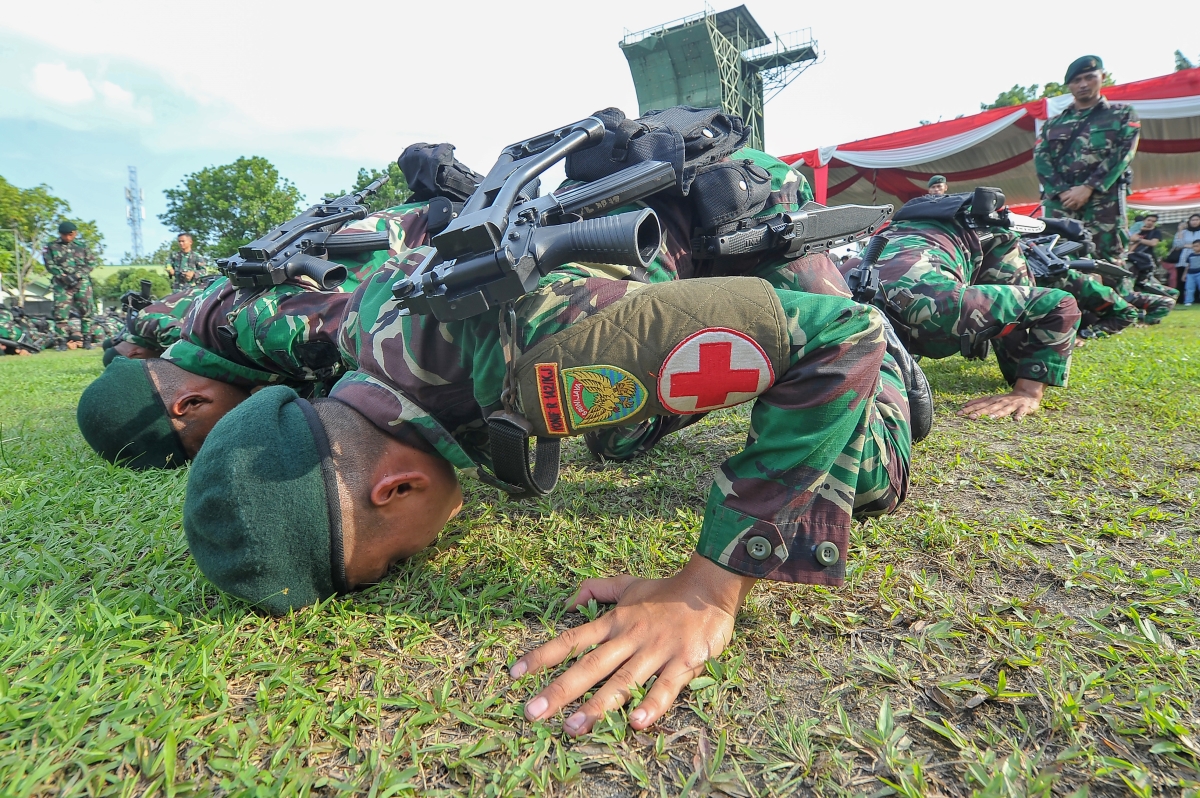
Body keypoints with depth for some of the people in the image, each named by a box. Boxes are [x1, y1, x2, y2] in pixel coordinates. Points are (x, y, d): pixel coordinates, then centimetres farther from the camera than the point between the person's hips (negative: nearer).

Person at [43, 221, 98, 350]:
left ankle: (87, 339, 6)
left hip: (82, 282, 1)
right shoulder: (52, 247, 8)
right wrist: (64, 276, -13)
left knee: (87, 310, -1)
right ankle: (61, 341, -1)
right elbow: (50, 265, 1)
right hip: (62, 284, -1)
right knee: (61, 311, -5)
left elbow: (92, 262, 6)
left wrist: (78, 274, -7)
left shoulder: (81, 246, 12)